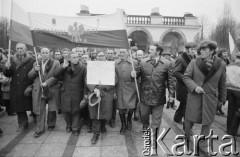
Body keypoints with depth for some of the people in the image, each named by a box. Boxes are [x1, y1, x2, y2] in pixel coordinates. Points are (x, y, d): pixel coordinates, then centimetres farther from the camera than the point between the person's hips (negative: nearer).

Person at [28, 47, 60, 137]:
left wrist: (47, 83, -17)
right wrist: (35, 70, -8)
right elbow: (30, 76, 12)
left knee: (52, 109, 6)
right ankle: (40, 129, 16)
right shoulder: (36, 64, 14)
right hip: (39, 90, 3)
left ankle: (51, 125, 30)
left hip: (51, 90, -2)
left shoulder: (56, 63, 0)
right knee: (40, 110, 3)